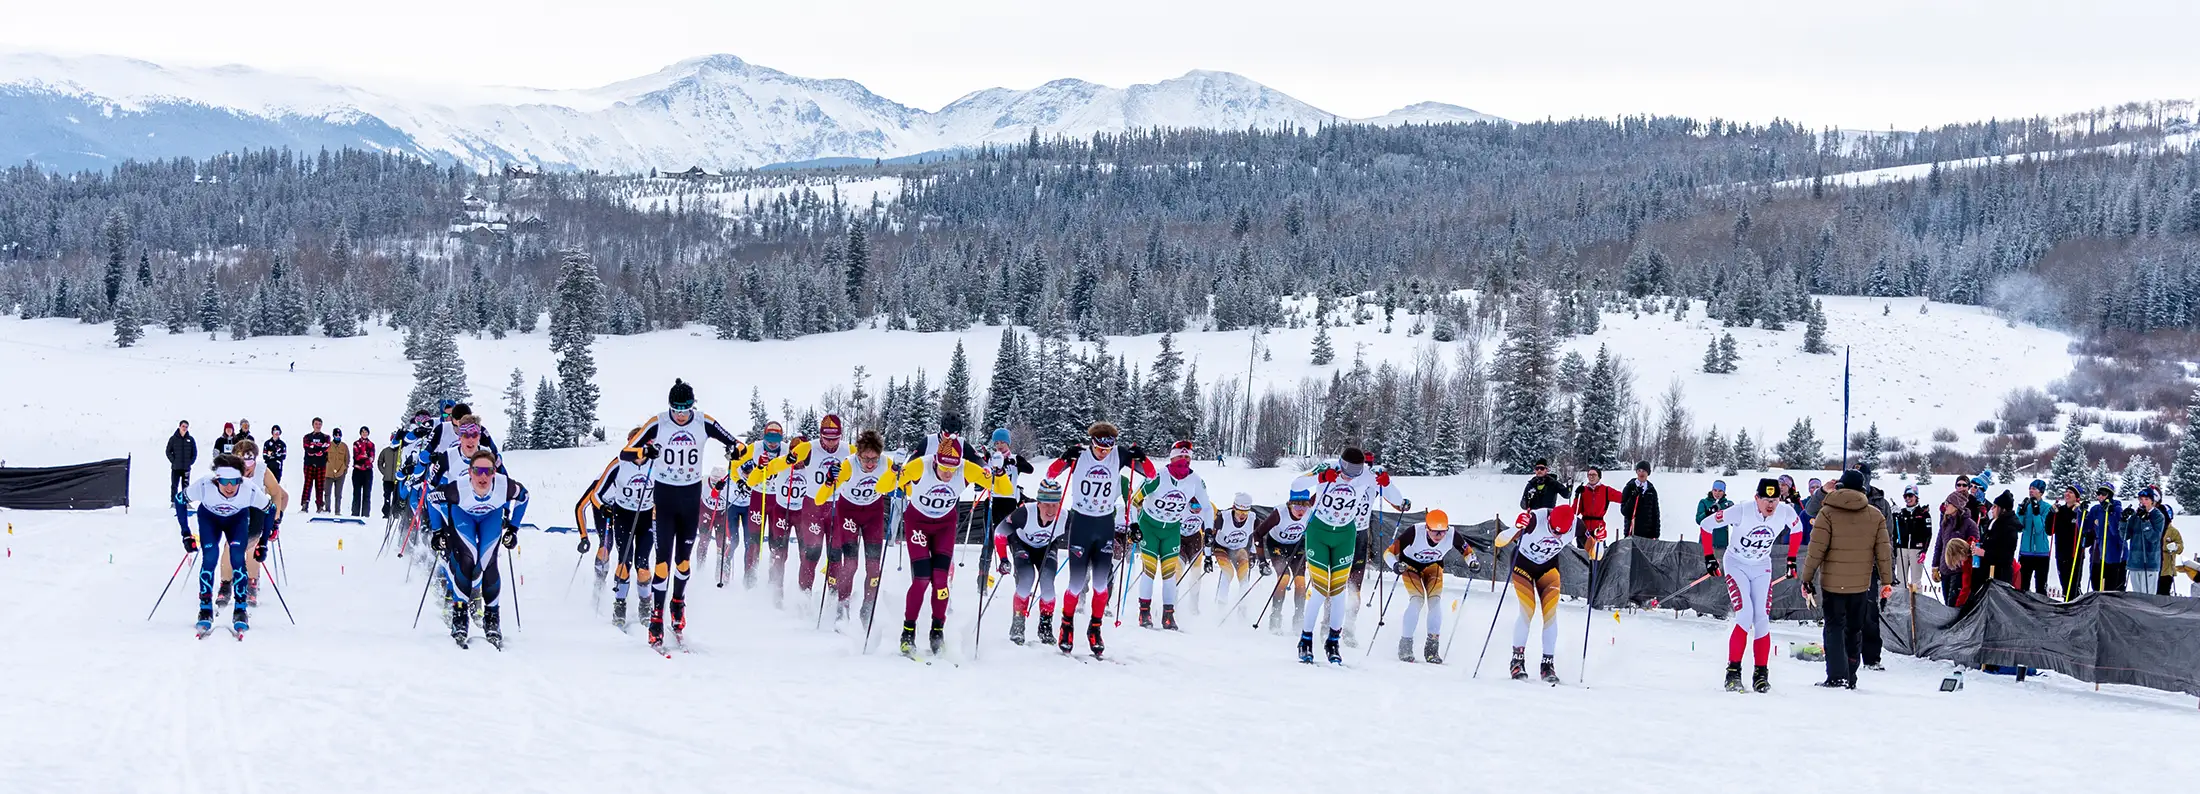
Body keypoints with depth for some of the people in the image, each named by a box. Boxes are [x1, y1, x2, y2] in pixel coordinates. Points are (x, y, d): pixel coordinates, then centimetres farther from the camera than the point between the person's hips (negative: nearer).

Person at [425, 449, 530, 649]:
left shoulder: (504, 486, -37)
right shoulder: (459, 489, -40)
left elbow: (523, 495, -12)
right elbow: (432, 497, -17)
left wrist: (512, 528, -7)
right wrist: (438, 532, -11)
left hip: (492, 516, 1)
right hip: (462, 514, -1)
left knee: (488, 563, -13)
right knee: (466, 560, -21)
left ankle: (491, 619, 3)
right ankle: (459, 615, -9)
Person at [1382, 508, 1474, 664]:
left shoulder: (1452, 535, -27)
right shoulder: (1414, 532, -36)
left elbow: (1468, 551, -8)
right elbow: (1389, 553, -30)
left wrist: (1472, 562, -30)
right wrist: (1395, 565, -50)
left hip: (1433, 565, 2)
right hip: (1410, 564, -2)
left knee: (1435, 600, -17)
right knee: (1417, 600, -21)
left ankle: (1432, 648, -9)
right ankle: (1405, 645, -10)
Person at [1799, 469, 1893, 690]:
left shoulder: (1827, 512, -6)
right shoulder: (1875, 515, 3)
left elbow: (1816, 549, -8)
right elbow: (1883, 550, 5)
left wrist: (1807, 578, -1)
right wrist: (1887, 580, 12)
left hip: (1832, 582, -3)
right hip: (1861, 583, 3)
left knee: (1834, 628, 3)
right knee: (1854, 630, 13)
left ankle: (1836, 676, -8)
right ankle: (1851, 677, 14)